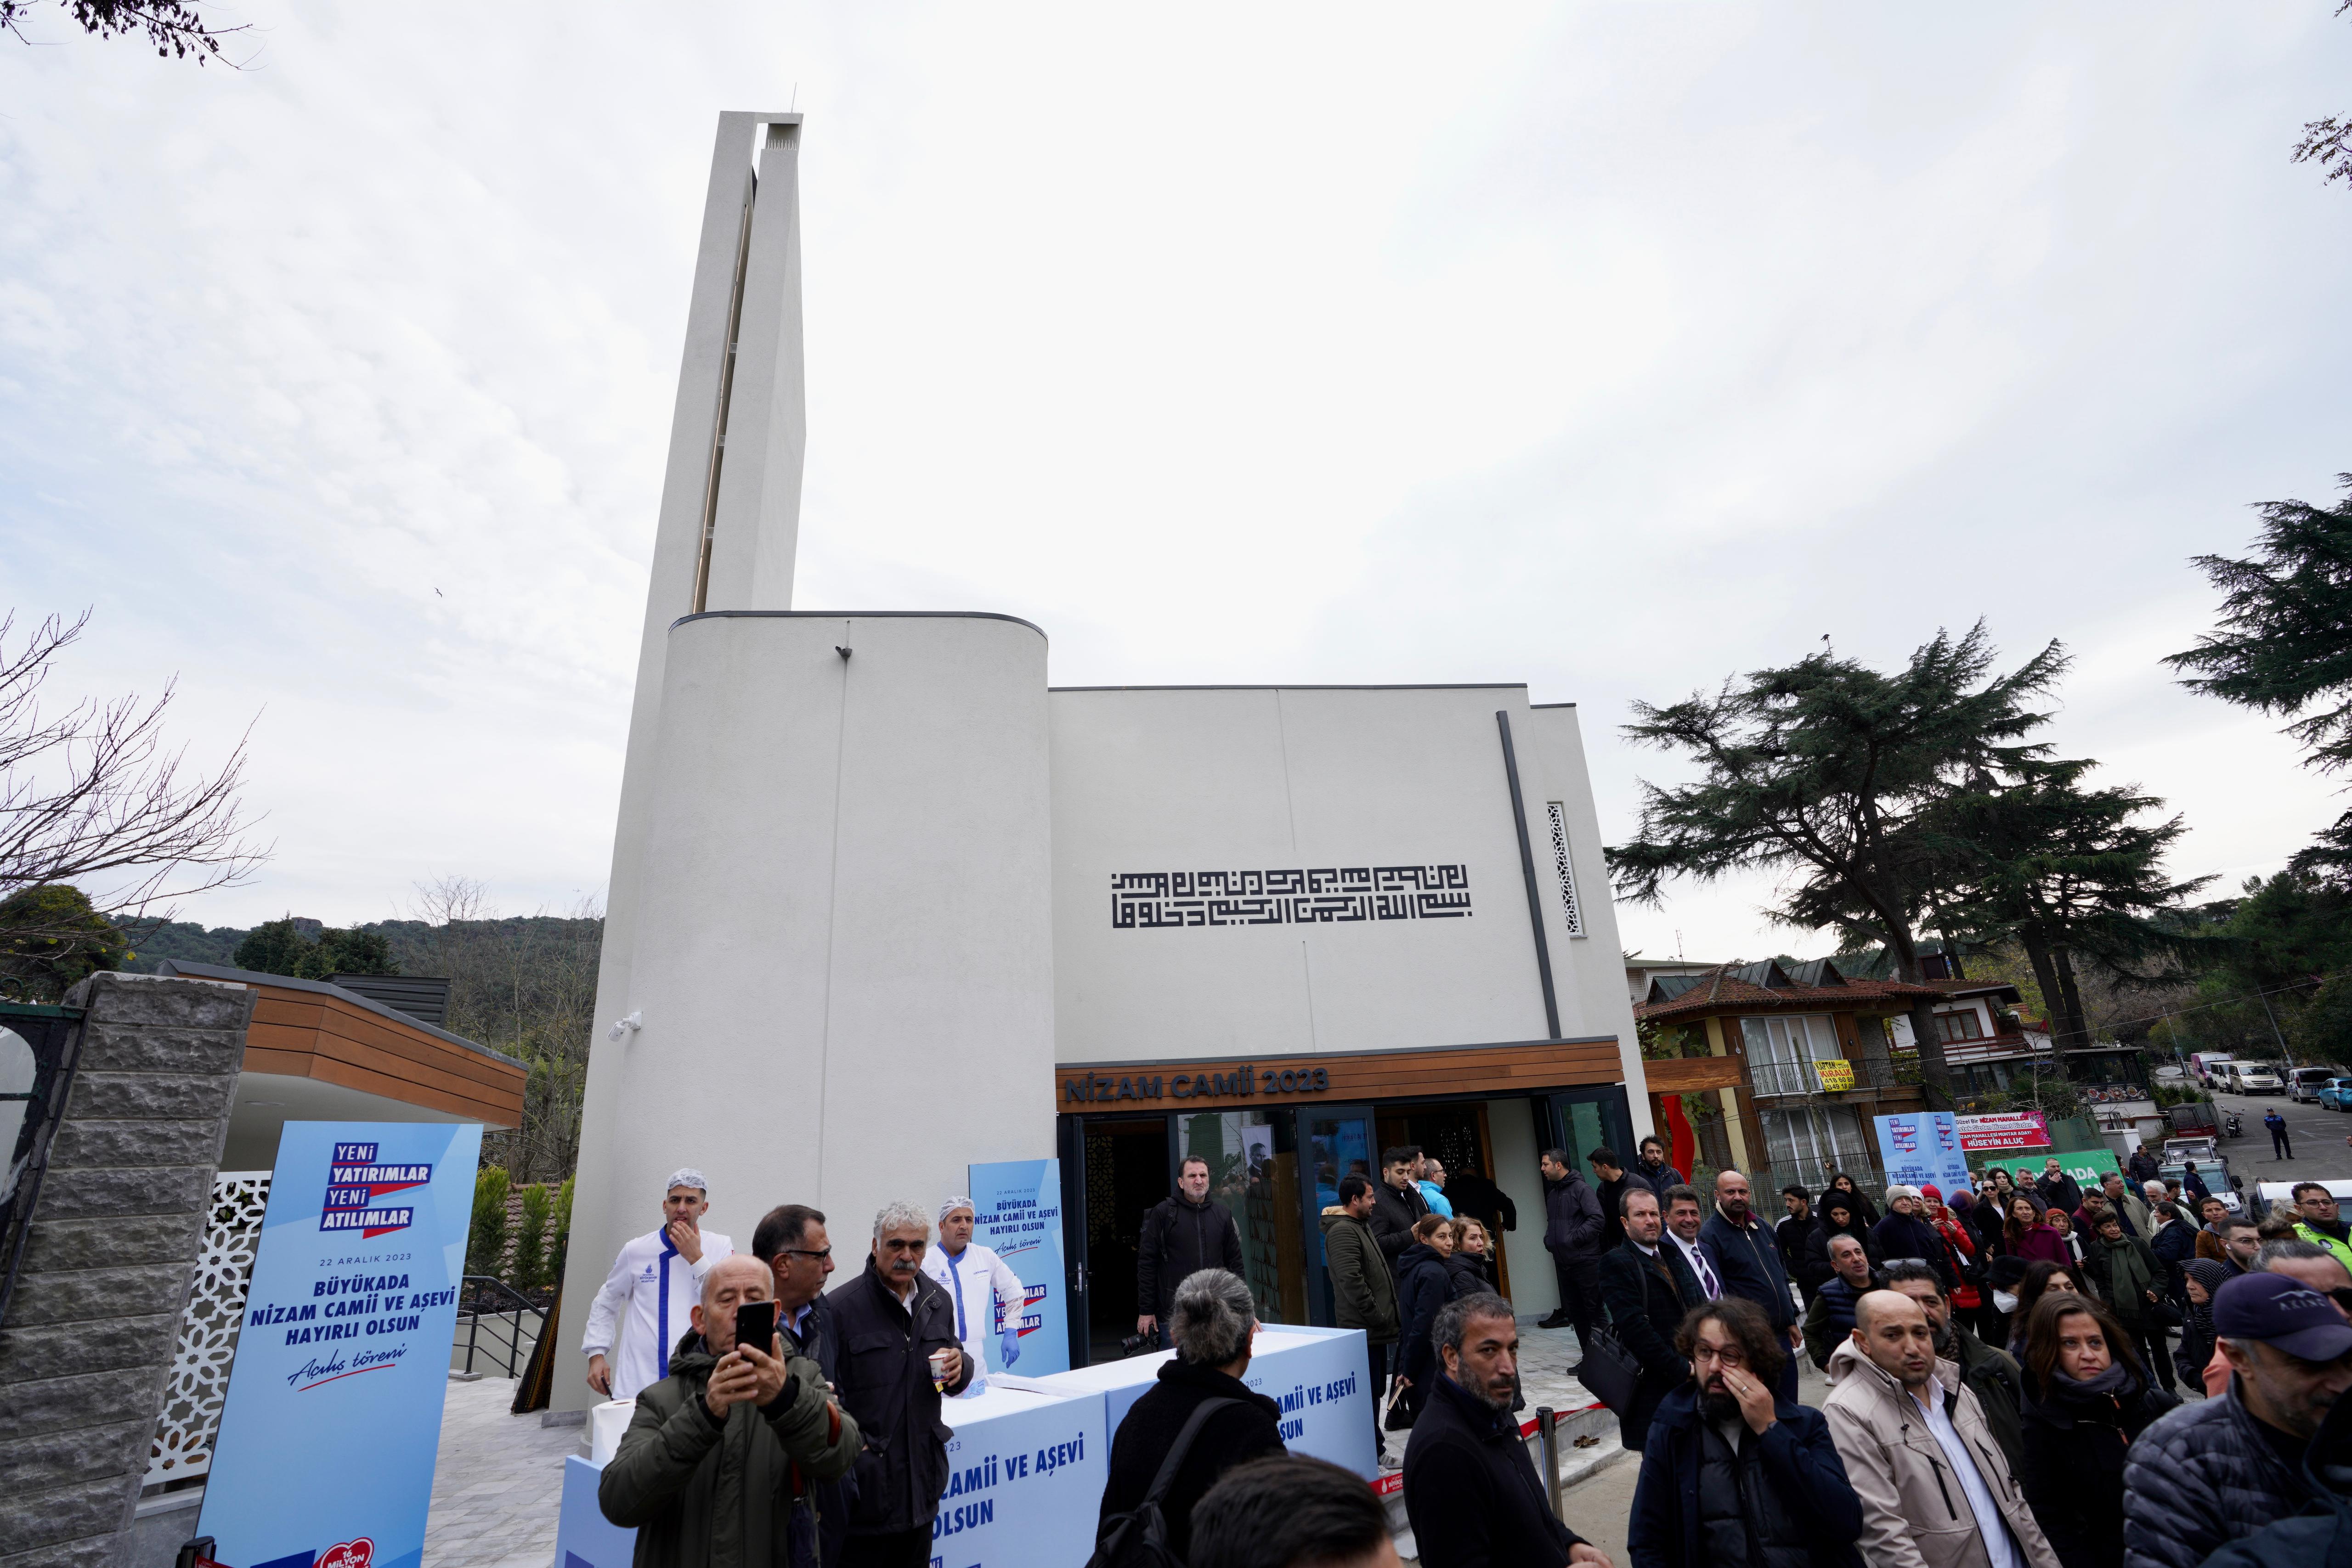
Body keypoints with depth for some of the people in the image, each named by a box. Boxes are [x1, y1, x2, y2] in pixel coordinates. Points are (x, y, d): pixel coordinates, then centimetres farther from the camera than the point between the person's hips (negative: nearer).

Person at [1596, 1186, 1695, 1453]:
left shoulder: (1671, 1256, 13)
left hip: (1689, 1380, 7)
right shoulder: (1617, 1263, -12)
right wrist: (1682, 1370, -16)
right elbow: (1634, 1328, -18)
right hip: (1653, 1388, -6)